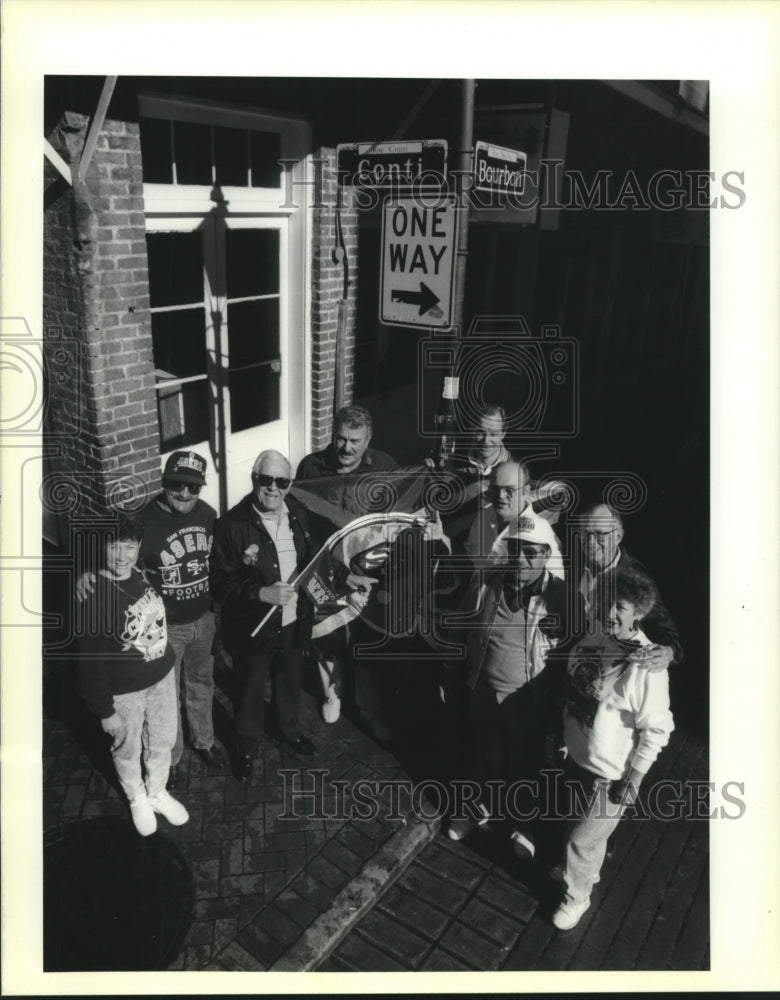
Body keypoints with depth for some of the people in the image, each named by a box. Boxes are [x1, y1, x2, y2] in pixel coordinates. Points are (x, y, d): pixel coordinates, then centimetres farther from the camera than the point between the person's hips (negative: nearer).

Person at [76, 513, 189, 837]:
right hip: (124, 690, -5)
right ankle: (137, 799, 48)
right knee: (128, 750, 20)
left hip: (161, 676, 6)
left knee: (162, 741, 23)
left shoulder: (142, 576, -8)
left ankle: (157, 793, 50)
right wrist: (105, 710, -15)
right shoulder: (94, 596, -28)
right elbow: (90, 660, -20)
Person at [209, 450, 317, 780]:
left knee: (290, 682, 28)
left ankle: (291, 730, 56)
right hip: (252, 628, -4)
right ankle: (246, 747, 45)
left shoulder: (297, 514, -6)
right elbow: (220, 583, -22)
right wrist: (262, 593, -32)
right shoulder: (232, 525, -23)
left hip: (293, 623, 5)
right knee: (249, 692, 18)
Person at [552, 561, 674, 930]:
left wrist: (635, 778, -14)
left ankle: (576, 897, 36)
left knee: (581, 841, 10)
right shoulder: (593, 640, -9)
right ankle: (590, 872, 54)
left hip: (611, 775, -5)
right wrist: (559, 735, 13)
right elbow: (569, 690, 7)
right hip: (577, 757, 6)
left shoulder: (647, 666, -28)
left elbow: (656, 730, -19)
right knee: (590, 831, 27)